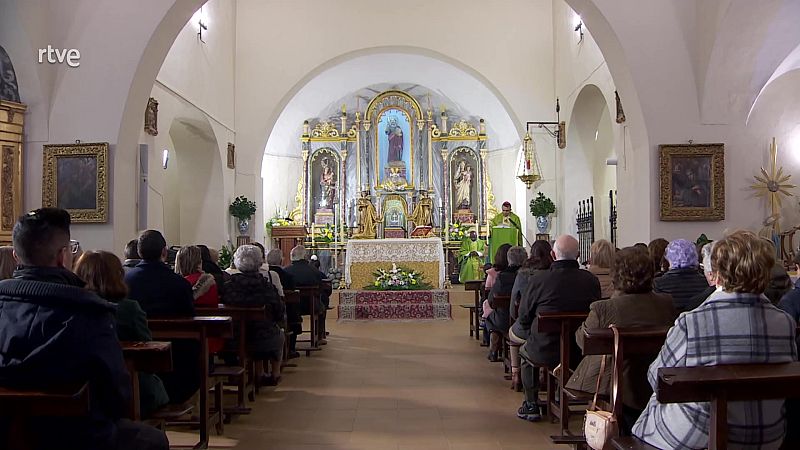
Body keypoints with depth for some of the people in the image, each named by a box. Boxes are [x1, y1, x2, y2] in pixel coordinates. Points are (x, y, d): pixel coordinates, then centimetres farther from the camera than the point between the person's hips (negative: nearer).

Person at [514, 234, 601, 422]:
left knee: (525, 350, 29)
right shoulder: (592, 280, -8)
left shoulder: (538, 280, -17)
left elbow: (524, 318, -5)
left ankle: (531, 406, 29)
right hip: (581, 353, 3)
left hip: (544, 352, -3)